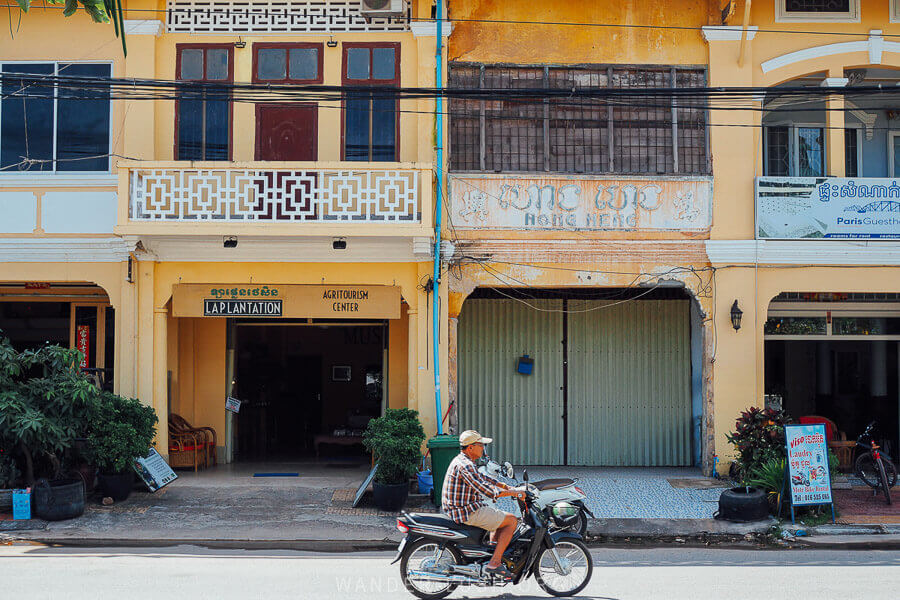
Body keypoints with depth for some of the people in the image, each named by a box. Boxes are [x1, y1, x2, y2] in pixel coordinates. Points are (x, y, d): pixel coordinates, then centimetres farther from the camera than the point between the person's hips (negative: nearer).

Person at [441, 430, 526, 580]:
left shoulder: (461, 461, 13)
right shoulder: (465, 465, -21)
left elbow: (483, 478, 22)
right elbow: (486, 490, -26)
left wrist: (509, 487, 15)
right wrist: (513, 493, -19)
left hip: (456, 510, 10)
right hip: (467, 512, -10)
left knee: (501, 518, 25)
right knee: (512, 521, -5)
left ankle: (493, 558, 20)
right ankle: (494, 563, -9)